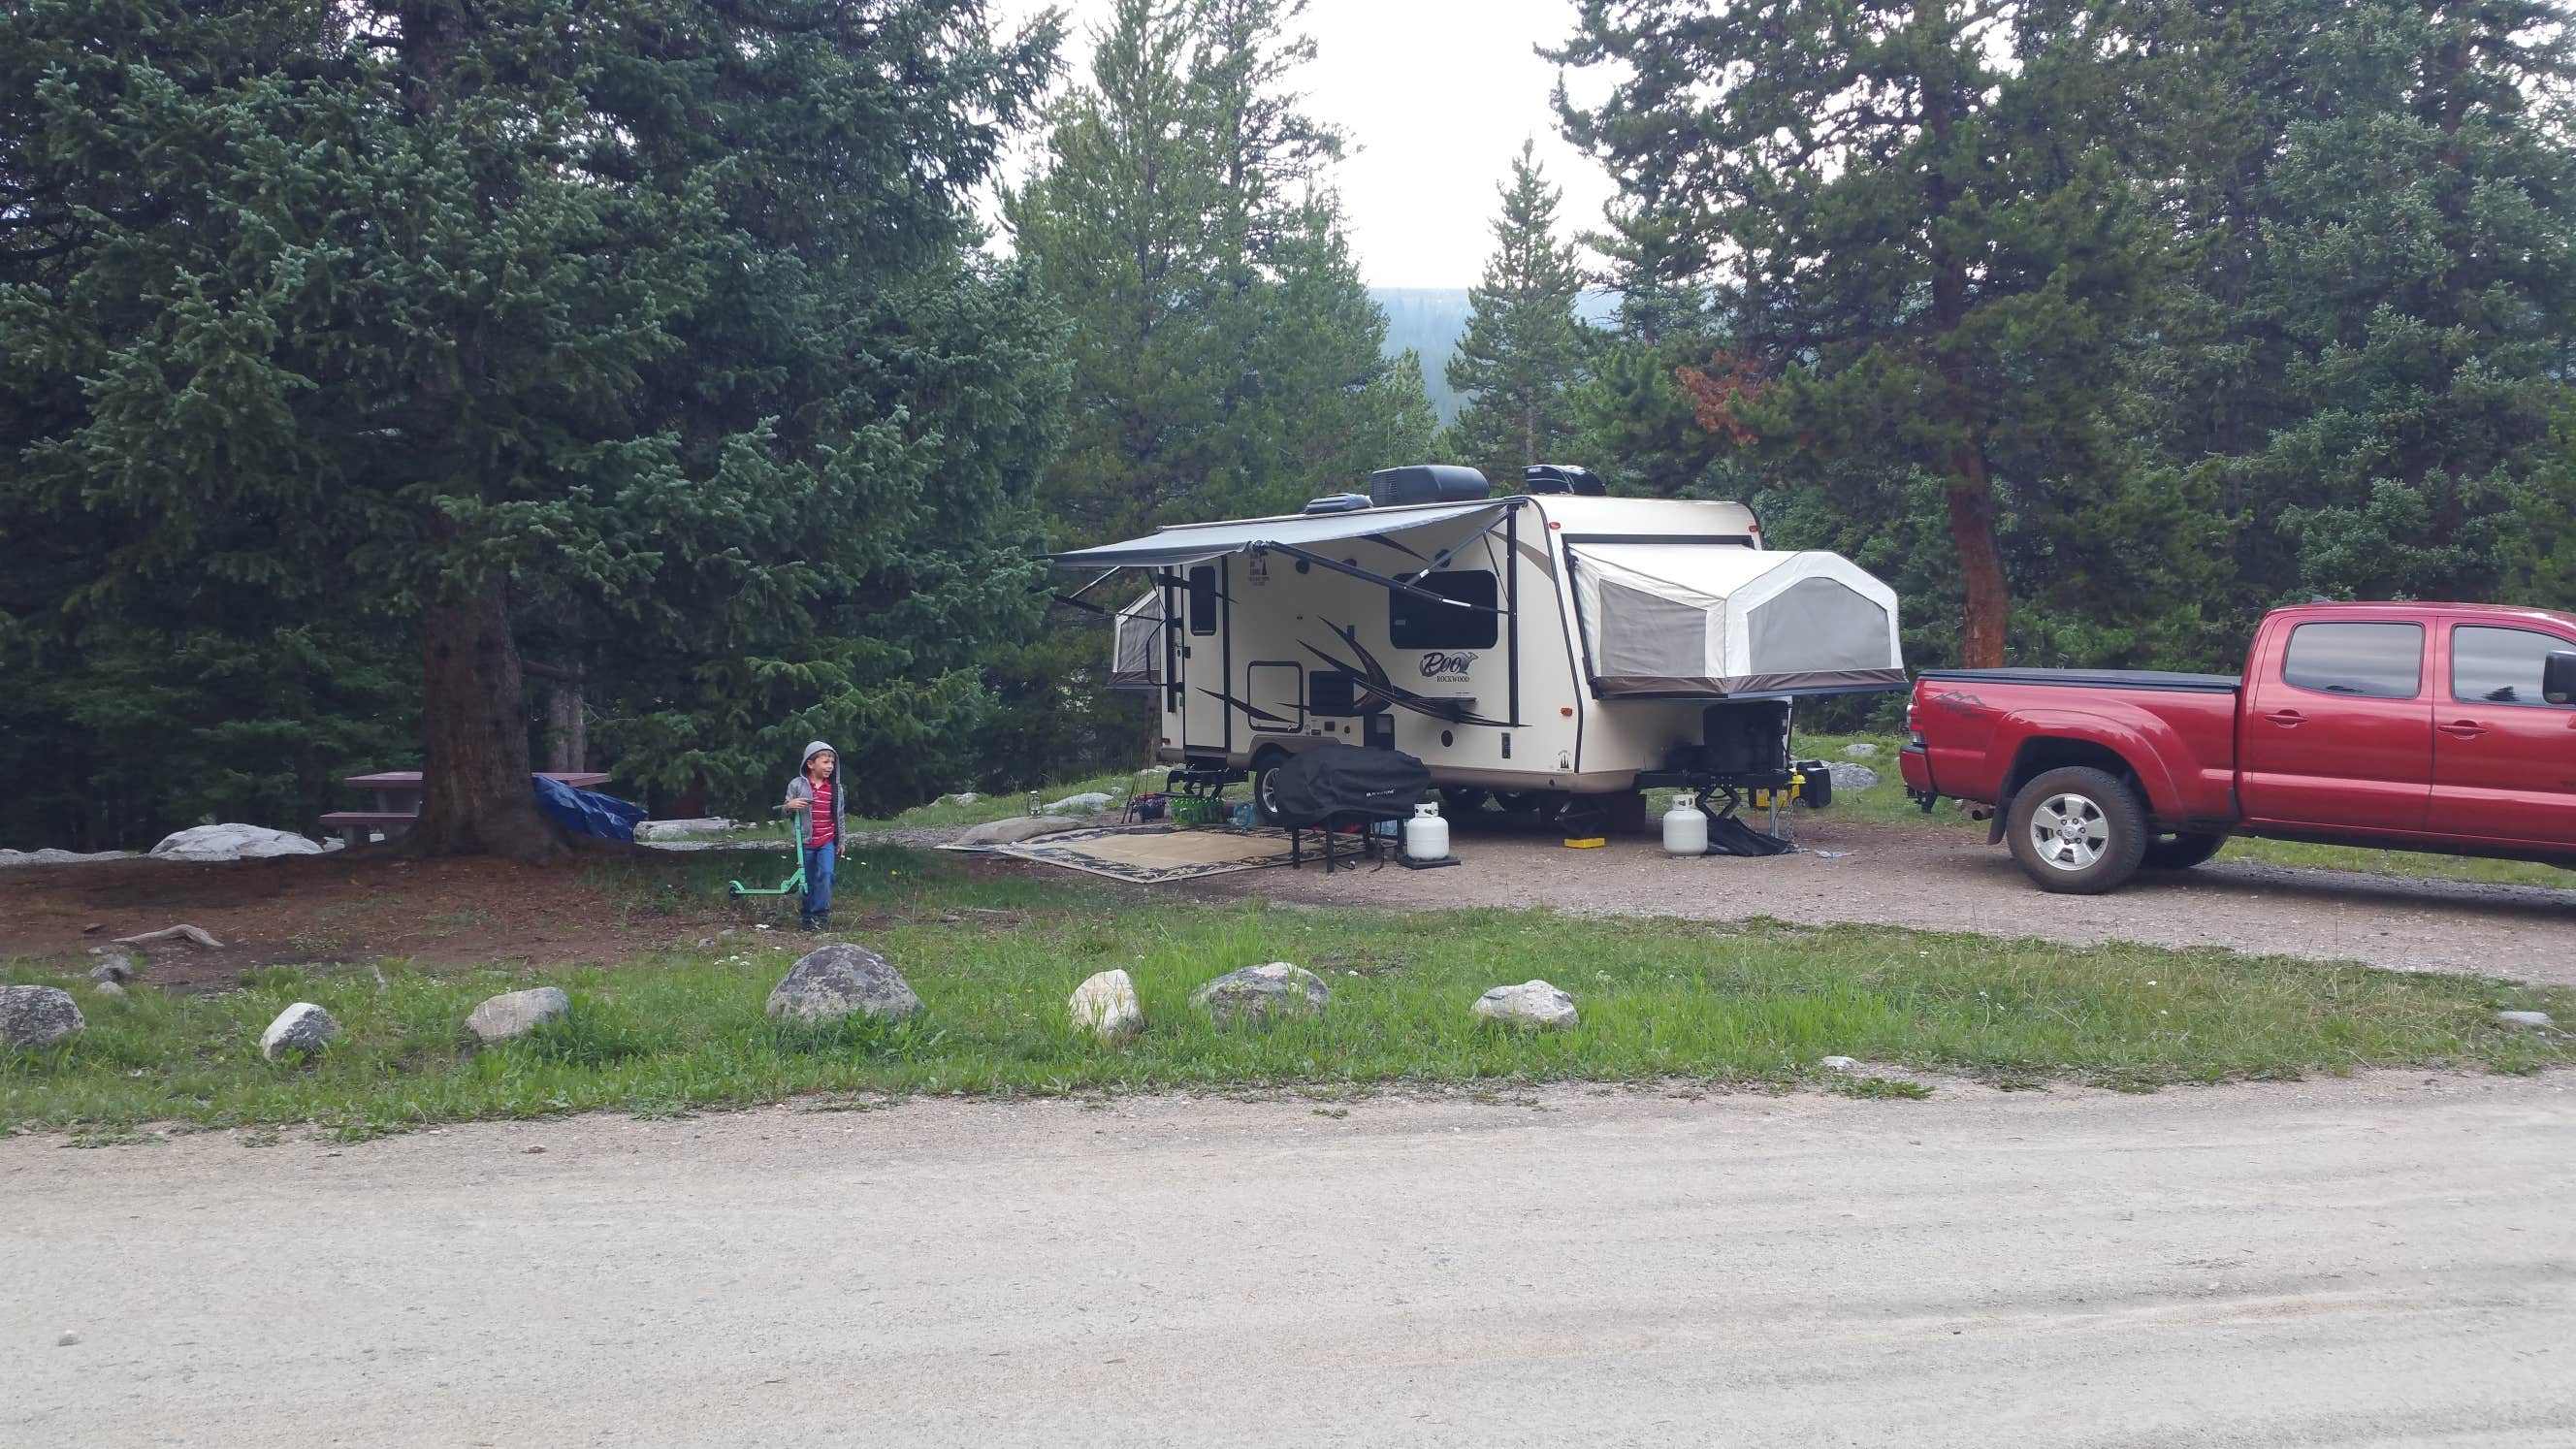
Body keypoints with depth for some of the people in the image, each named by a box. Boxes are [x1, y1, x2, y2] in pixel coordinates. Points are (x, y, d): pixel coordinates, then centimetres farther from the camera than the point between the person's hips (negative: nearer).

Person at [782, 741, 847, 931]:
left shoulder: (835, 788, 4)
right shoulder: (797, 785, -3)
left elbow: (840, 816, 12)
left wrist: (842, 840, 13)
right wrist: (789, 806, -22)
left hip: (828, 841, 1)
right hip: (806, 841, -1)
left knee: (825, 874, -17)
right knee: (809, 881, 5)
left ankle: (820, 914, -11)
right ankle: (806, 915, 19)